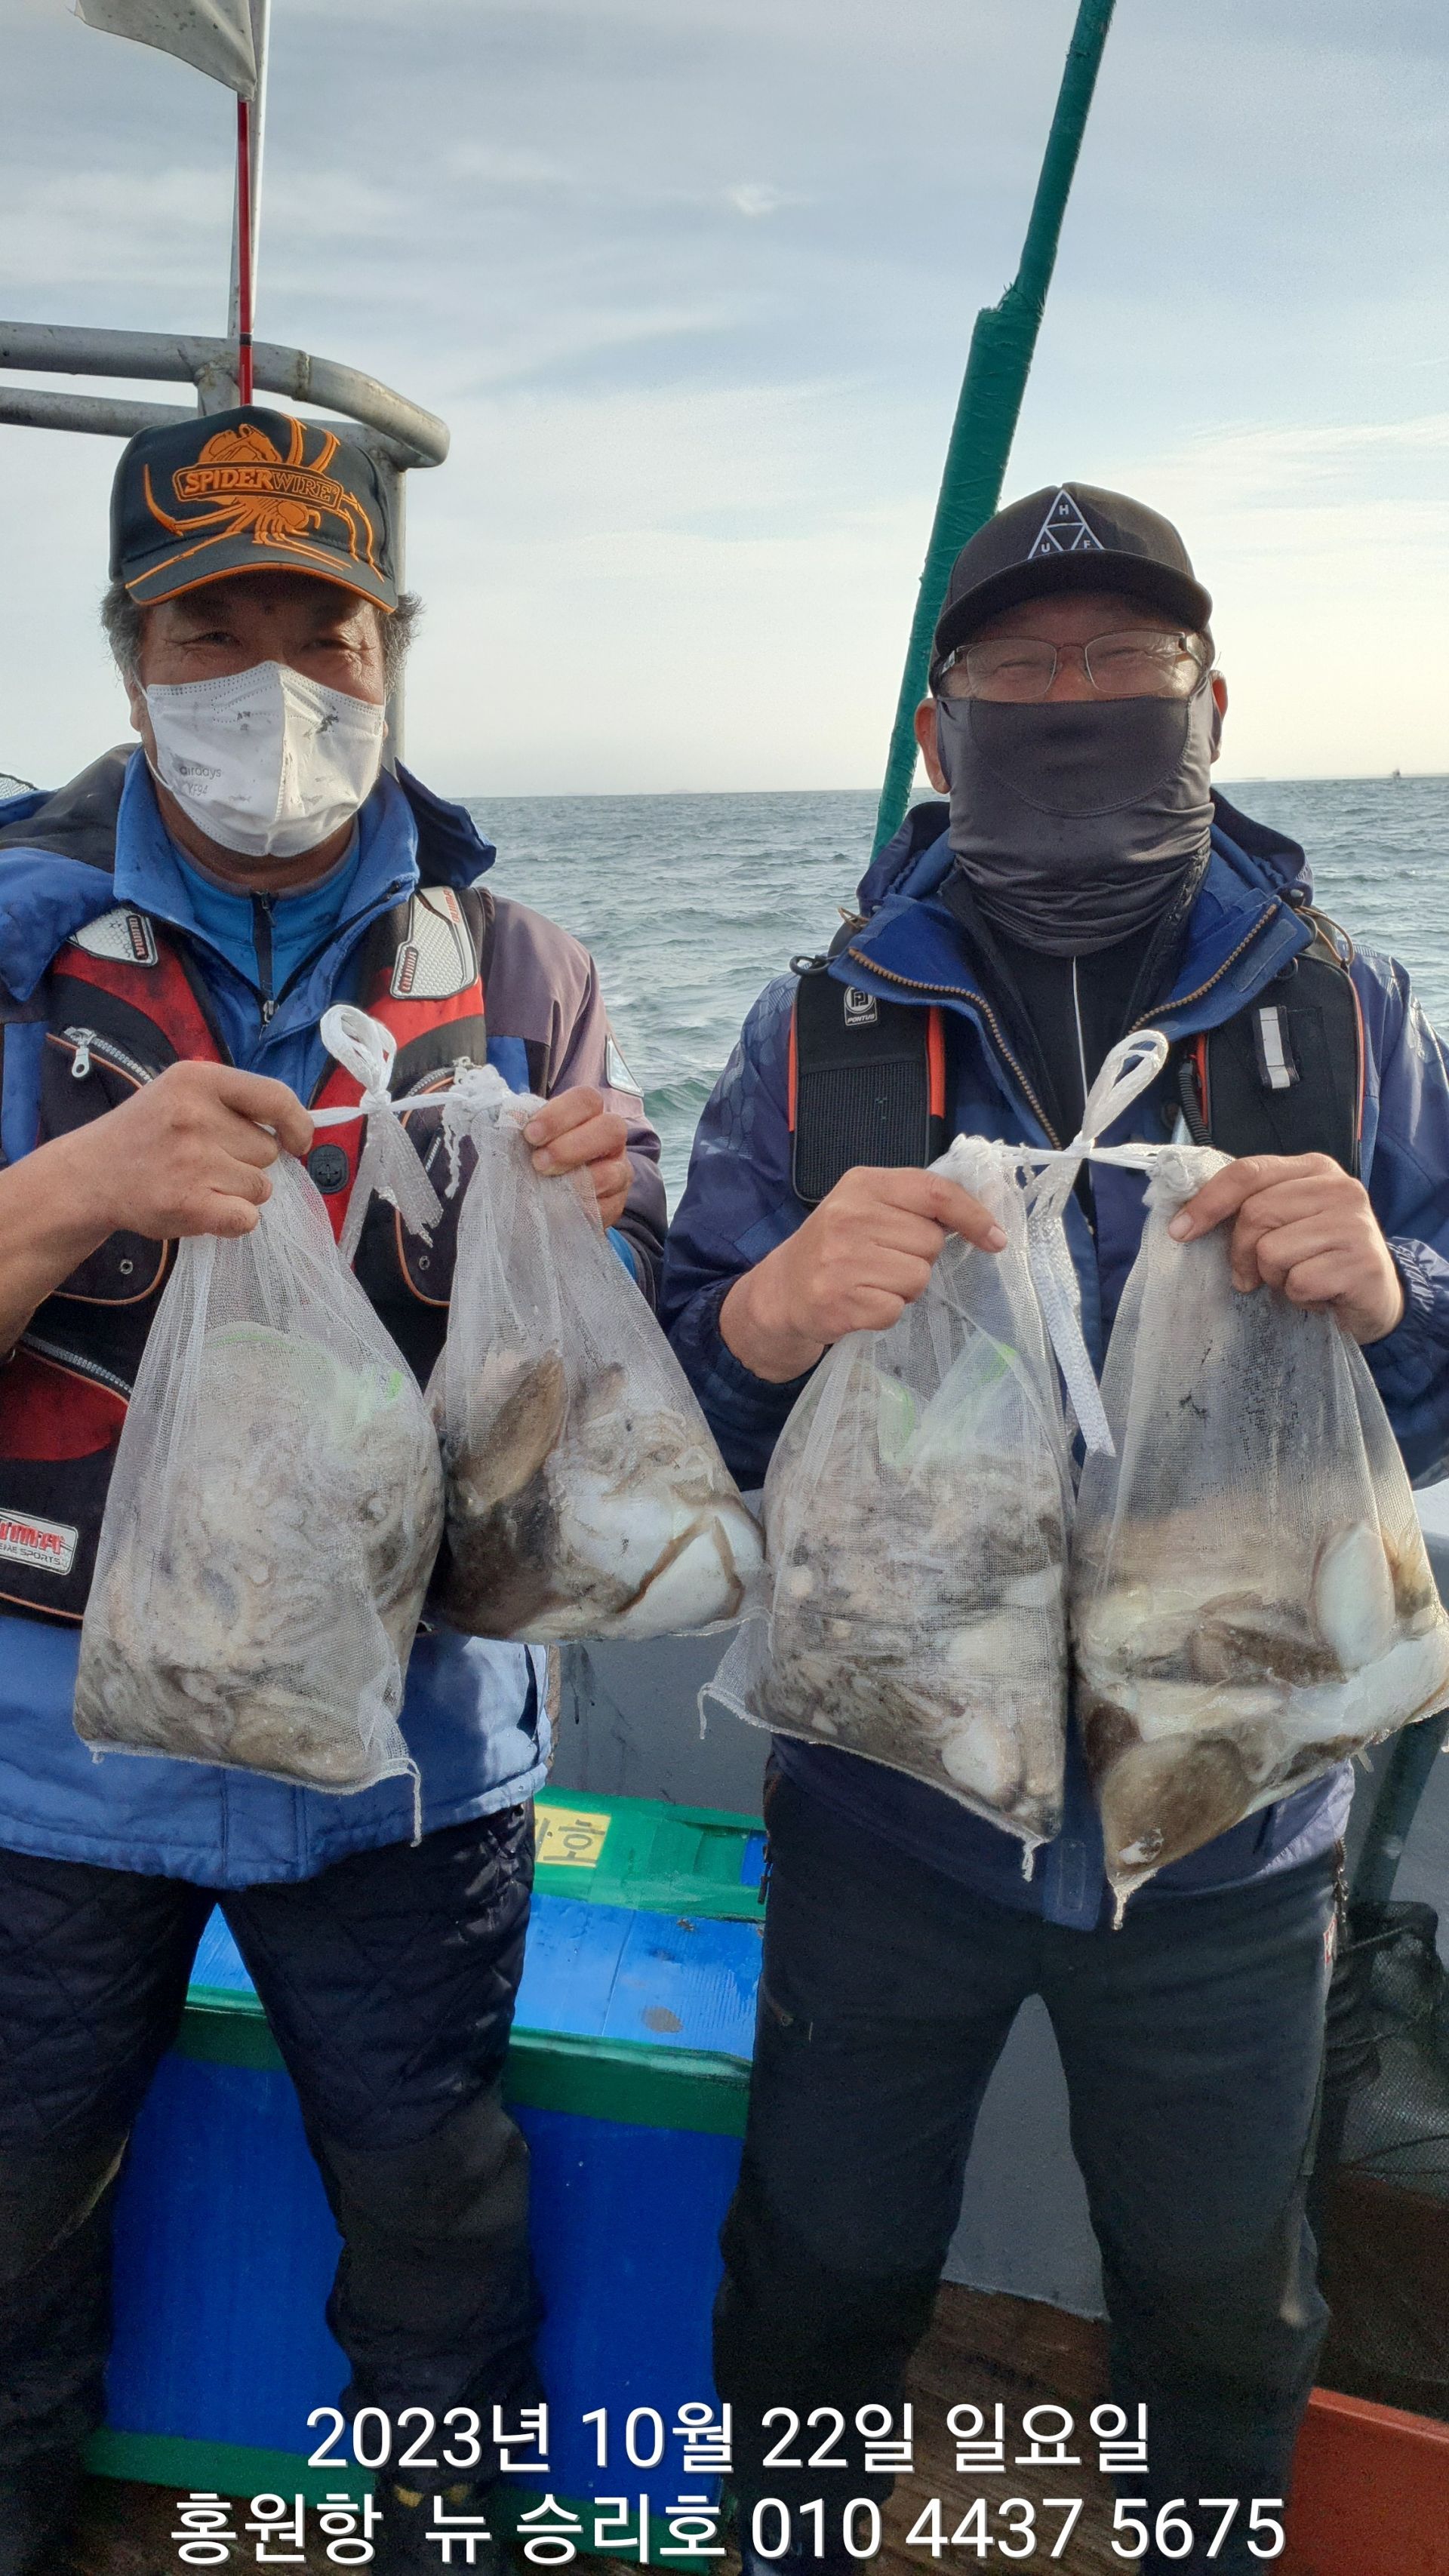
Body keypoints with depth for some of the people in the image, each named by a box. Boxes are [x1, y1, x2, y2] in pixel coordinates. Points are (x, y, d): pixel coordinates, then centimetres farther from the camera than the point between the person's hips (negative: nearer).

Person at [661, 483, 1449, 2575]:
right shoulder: (820, 1038, -4)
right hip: (888, 1812, 0)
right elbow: (672, 1416, -6)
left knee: (1222, 2320, 24)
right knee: (826, 2285, 21)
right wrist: (765, 1319, -28)